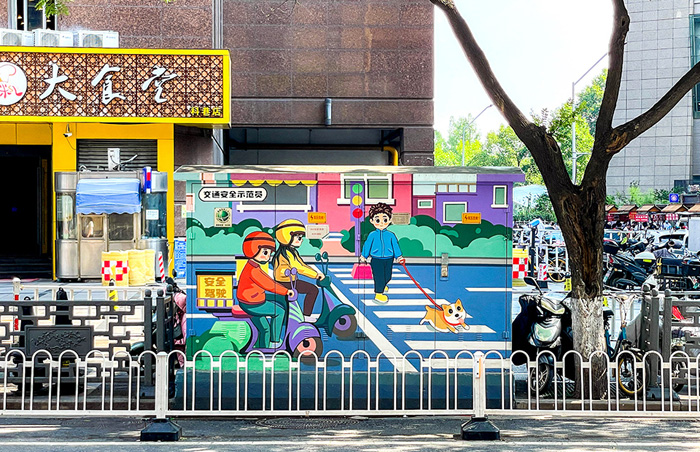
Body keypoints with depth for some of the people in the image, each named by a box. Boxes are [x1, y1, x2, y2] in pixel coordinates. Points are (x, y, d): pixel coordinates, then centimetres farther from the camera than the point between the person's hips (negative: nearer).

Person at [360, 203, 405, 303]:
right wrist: (364, 256, 12)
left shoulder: (390, 235, -2)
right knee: (379, 277, -6)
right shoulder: (372, 235, -7)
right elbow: (367, 245, 5)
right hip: (376, 260, -3)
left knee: (387, 277, 15)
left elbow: (395, 246, 6)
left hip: (388, 259, 3)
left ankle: (382, 285, 45)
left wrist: (398, 257, 9)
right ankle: (378, 294, 6)